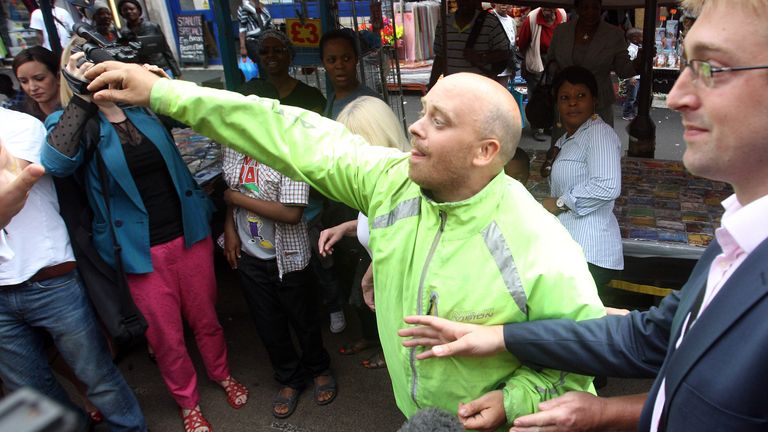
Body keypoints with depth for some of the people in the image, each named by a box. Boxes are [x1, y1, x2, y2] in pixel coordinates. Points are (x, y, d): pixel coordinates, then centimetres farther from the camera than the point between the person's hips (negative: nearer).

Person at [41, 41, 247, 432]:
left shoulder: (145, 107, 2)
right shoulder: (78, 123, -7)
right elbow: (57, 162, -25)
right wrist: (84, 96, -25)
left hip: (189, 234, 2)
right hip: (142, 251, -2)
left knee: (205, 317, 18)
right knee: (166, 335, 13)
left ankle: (222, 374, 44)